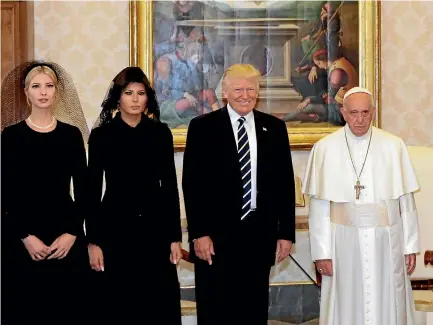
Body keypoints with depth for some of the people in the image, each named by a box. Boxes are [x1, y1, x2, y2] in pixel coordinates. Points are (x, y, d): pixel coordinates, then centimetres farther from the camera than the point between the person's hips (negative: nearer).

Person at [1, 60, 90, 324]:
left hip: (67, 237, 2)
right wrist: (25, 236, -11)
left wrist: (72, 233, -6)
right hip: (22, 239, -1)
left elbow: (82, 189, 5)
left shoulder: (72, 134, 5)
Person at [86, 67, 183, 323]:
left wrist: (175, 236, 2)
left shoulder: (161, 133, 4)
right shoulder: (101, 135, 0)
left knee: (159, 304, 3)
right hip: (116, 228, -1)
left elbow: (170, 186, 6)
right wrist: (93, 241, -4)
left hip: (155, 227, 1)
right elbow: (93, 190, 0)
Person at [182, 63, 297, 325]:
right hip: (216, 234, -2)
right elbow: (192, 184, -4)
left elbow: (285, 182, 8)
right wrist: (199, 233, -10)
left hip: (259, 234, 2)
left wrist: (286, 232, 4)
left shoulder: (275, 128, 8)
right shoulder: (203, 127, -1)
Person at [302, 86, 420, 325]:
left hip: (386, 240, 1)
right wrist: (321, 251, -5)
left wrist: (410, 245, 2)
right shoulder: (325, 148, -4)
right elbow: (319, 206, -3)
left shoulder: (394, 146, 0)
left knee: (387, 306, 8)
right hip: (345, 241, -1)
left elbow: (406, 201, 3)